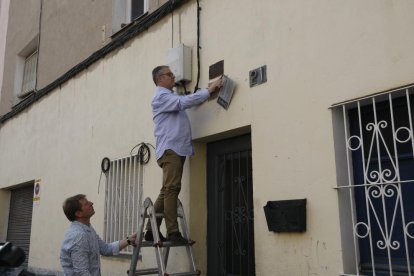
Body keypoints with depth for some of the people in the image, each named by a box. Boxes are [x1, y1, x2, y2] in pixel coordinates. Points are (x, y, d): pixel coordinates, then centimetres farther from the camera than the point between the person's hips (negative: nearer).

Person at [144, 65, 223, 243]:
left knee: (167, 191, 7)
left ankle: (151, 230, 10)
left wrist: (211, 89, 12)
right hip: (170, 149, -9)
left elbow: (188, 101, 21)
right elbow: (184, 102, -17)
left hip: (177, 149, 9)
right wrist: (209, 90, -13)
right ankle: (173, 232, -15)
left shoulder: (171, 97, 28)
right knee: (171, 189, -14)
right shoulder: (161, 96, -4)